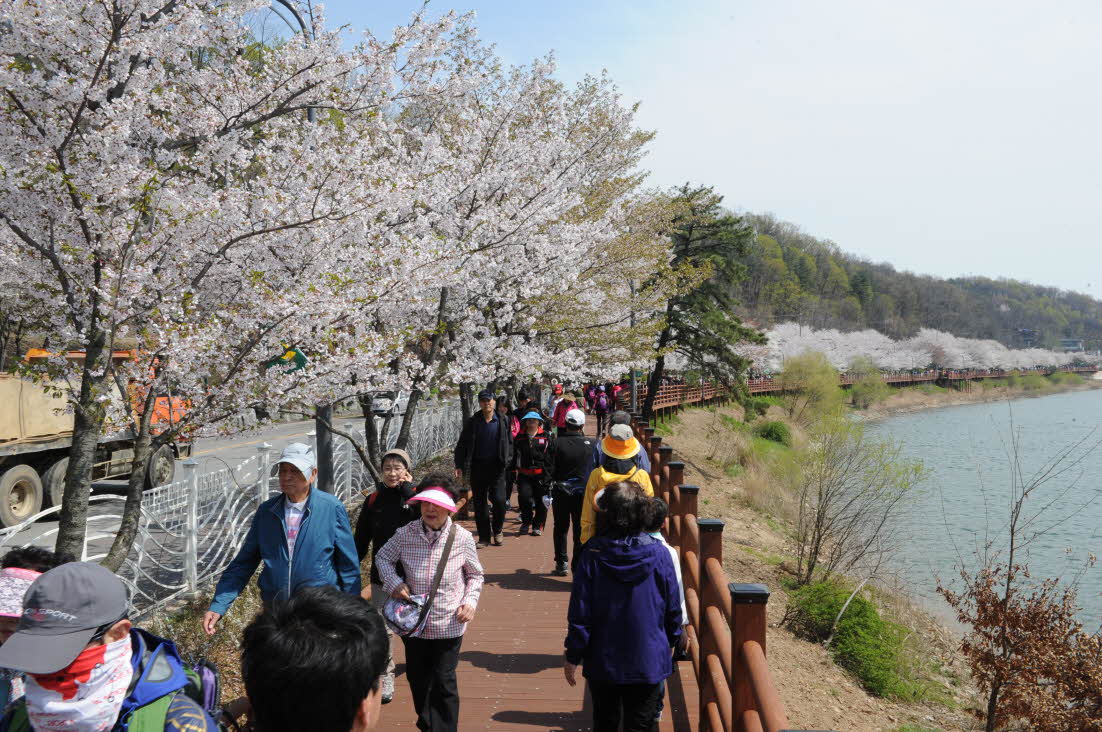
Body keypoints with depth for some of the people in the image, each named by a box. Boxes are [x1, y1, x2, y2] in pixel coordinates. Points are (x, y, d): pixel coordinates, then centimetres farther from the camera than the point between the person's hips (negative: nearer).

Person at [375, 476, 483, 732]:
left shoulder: (462, 538, -13)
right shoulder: (406, 534, -11)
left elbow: (475, 575, 4)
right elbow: (383, 557, 7)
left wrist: (471, 601, -11)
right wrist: (394, 582, -9)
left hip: (448, 625, -3)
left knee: (444, 682, 5)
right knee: (417, 677, 21)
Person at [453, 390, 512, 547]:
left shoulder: (502, 421, 2)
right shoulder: (472, 422, 3)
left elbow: (509, 442, 7)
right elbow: (462, 445, 4)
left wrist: (508, 461, -5)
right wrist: (459, 466, -3)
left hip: (497, 466, -1)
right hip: (478, 467, 1)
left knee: (499, 500, -9)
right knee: (480, 503, 4)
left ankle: (497, 531, 16)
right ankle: (484, 536, 15)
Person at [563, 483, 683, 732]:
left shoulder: (592, 555, -16)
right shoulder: (660, 555, -13)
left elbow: (579, 613, -12)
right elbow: (673, 608, -3)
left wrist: (573, 657, 0)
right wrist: (672, 642, 16)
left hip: (602, 662, 0)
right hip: (648, 662, 0)